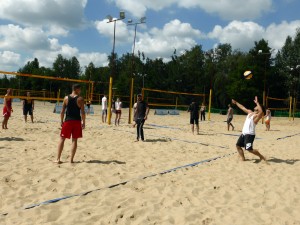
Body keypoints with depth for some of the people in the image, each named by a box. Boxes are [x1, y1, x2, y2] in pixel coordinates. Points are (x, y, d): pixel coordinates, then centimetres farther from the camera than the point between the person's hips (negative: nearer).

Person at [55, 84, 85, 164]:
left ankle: (58, 159, 8)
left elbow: (62, 111, 3)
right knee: (74, 140, 6)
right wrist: (83, 122, 1)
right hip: (77, 121, -2)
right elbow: (82, 112, -8)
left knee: (62, 139, 9)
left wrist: (62, 121, 12)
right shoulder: (80, 99, -5)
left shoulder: (66, 98, 3)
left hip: (67, 121, 2)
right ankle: (71, 159, 8)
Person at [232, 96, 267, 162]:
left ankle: (261, 157, 6)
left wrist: (257, 102, -28)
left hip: (250, 134, -9)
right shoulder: (250, 112, 15)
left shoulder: (257, 115, -9)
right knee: (238, 146, 13)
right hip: (244, 133, 9)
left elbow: (261, 111, -32)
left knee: (249, 149, -12)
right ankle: (242, 158, 21)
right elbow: (243, 108, 27)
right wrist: (236, 102, 33)